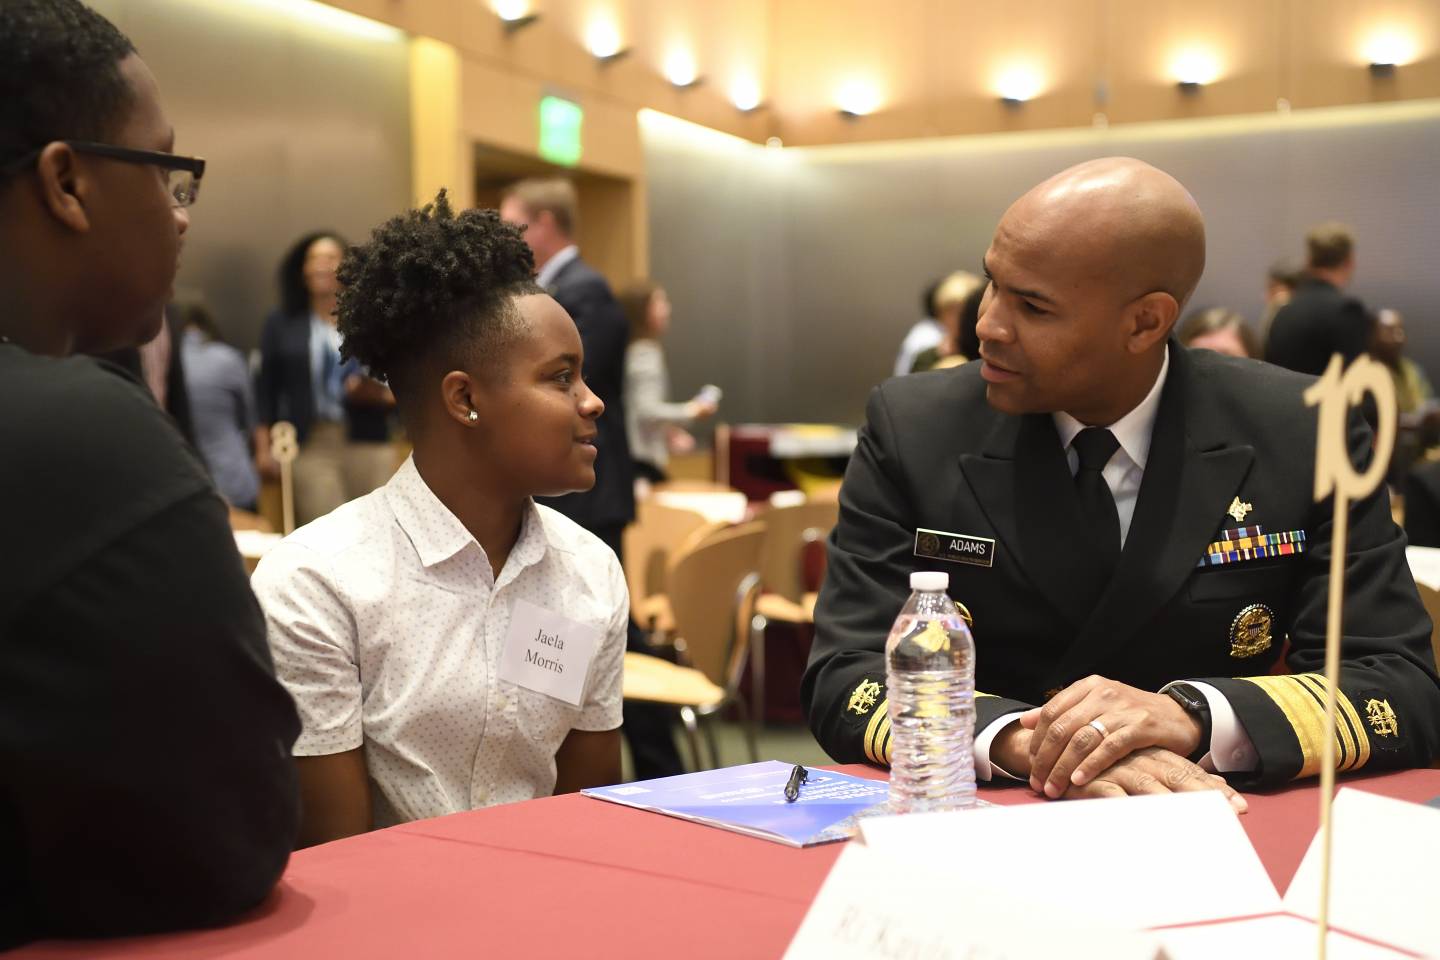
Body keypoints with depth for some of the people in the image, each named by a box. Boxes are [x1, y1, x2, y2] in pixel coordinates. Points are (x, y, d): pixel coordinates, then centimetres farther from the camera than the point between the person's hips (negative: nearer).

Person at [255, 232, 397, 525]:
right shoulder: (281, 324, 12)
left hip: (368, 445, 1)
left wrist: (379, 395, -10)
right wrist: (264, 448, 3)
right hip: (310, 446, -1)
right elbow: (266, 389, 9)